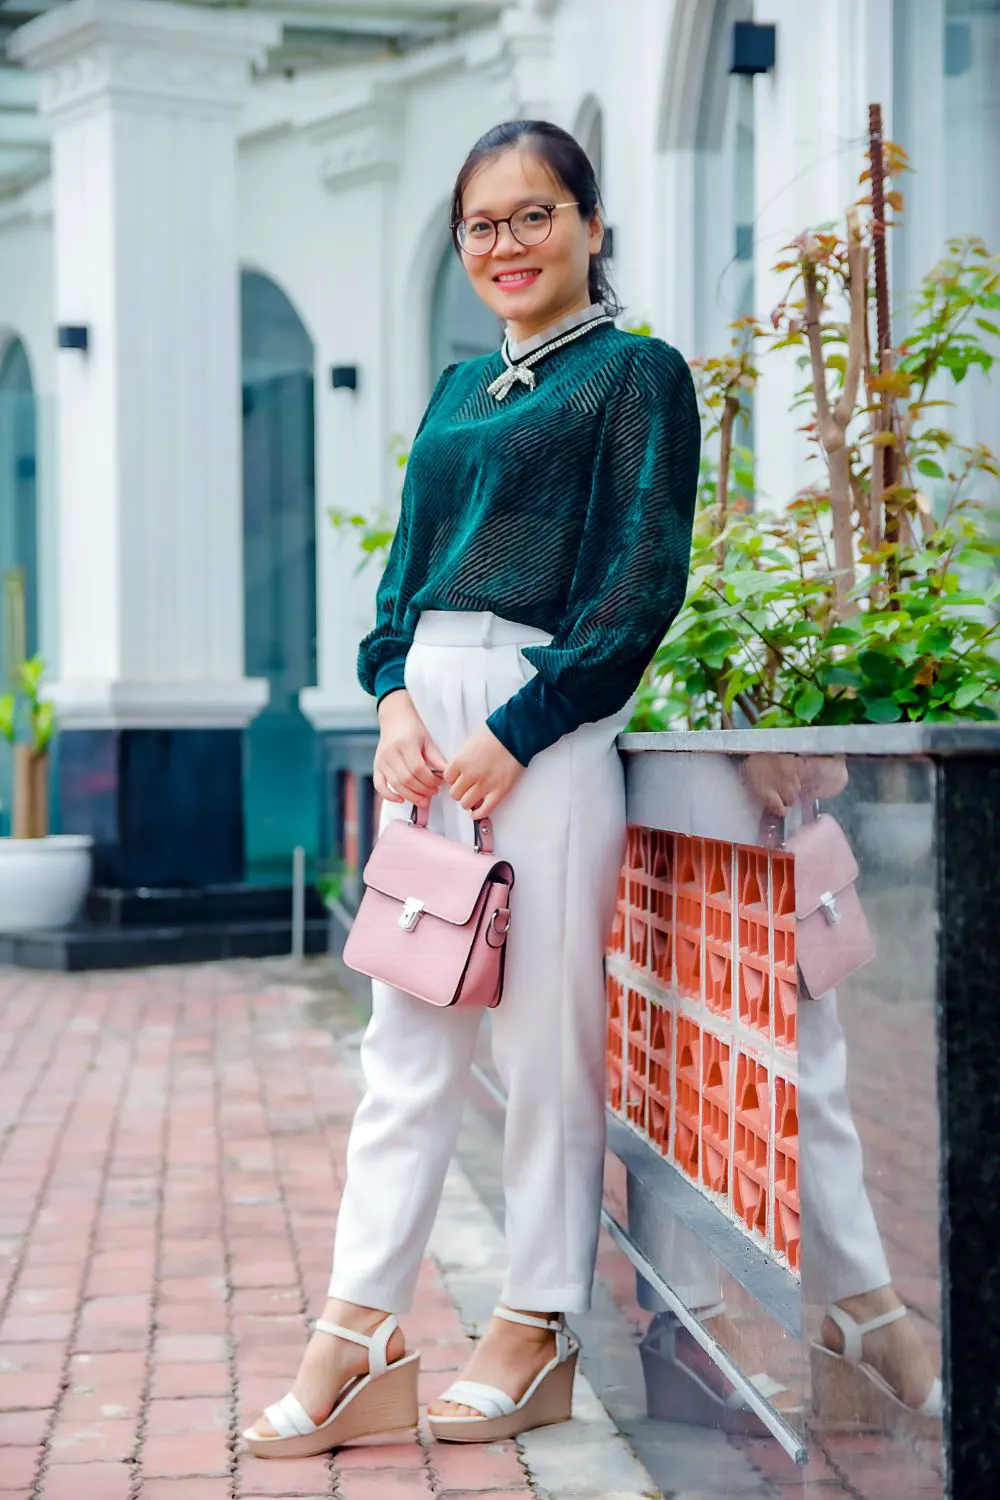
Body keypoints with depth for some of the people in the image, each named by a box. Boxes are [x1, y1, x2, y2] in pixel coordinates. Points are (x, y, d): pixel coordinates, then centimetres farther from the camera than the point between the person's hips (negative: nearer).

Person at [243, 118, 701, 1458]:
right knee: (407, 1042, 6)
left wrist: (516, 733, -15)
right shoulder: (460, 389, 20)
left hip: (549, 722, -6)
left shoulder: (635, 374, 0)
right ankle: (360, 1344, 10)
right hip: (431, 724, 6)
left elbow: (643, 583, -9)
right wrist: (396, 696, -1)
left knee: (545, 1038, 1)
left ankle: (537, 1334, 14)